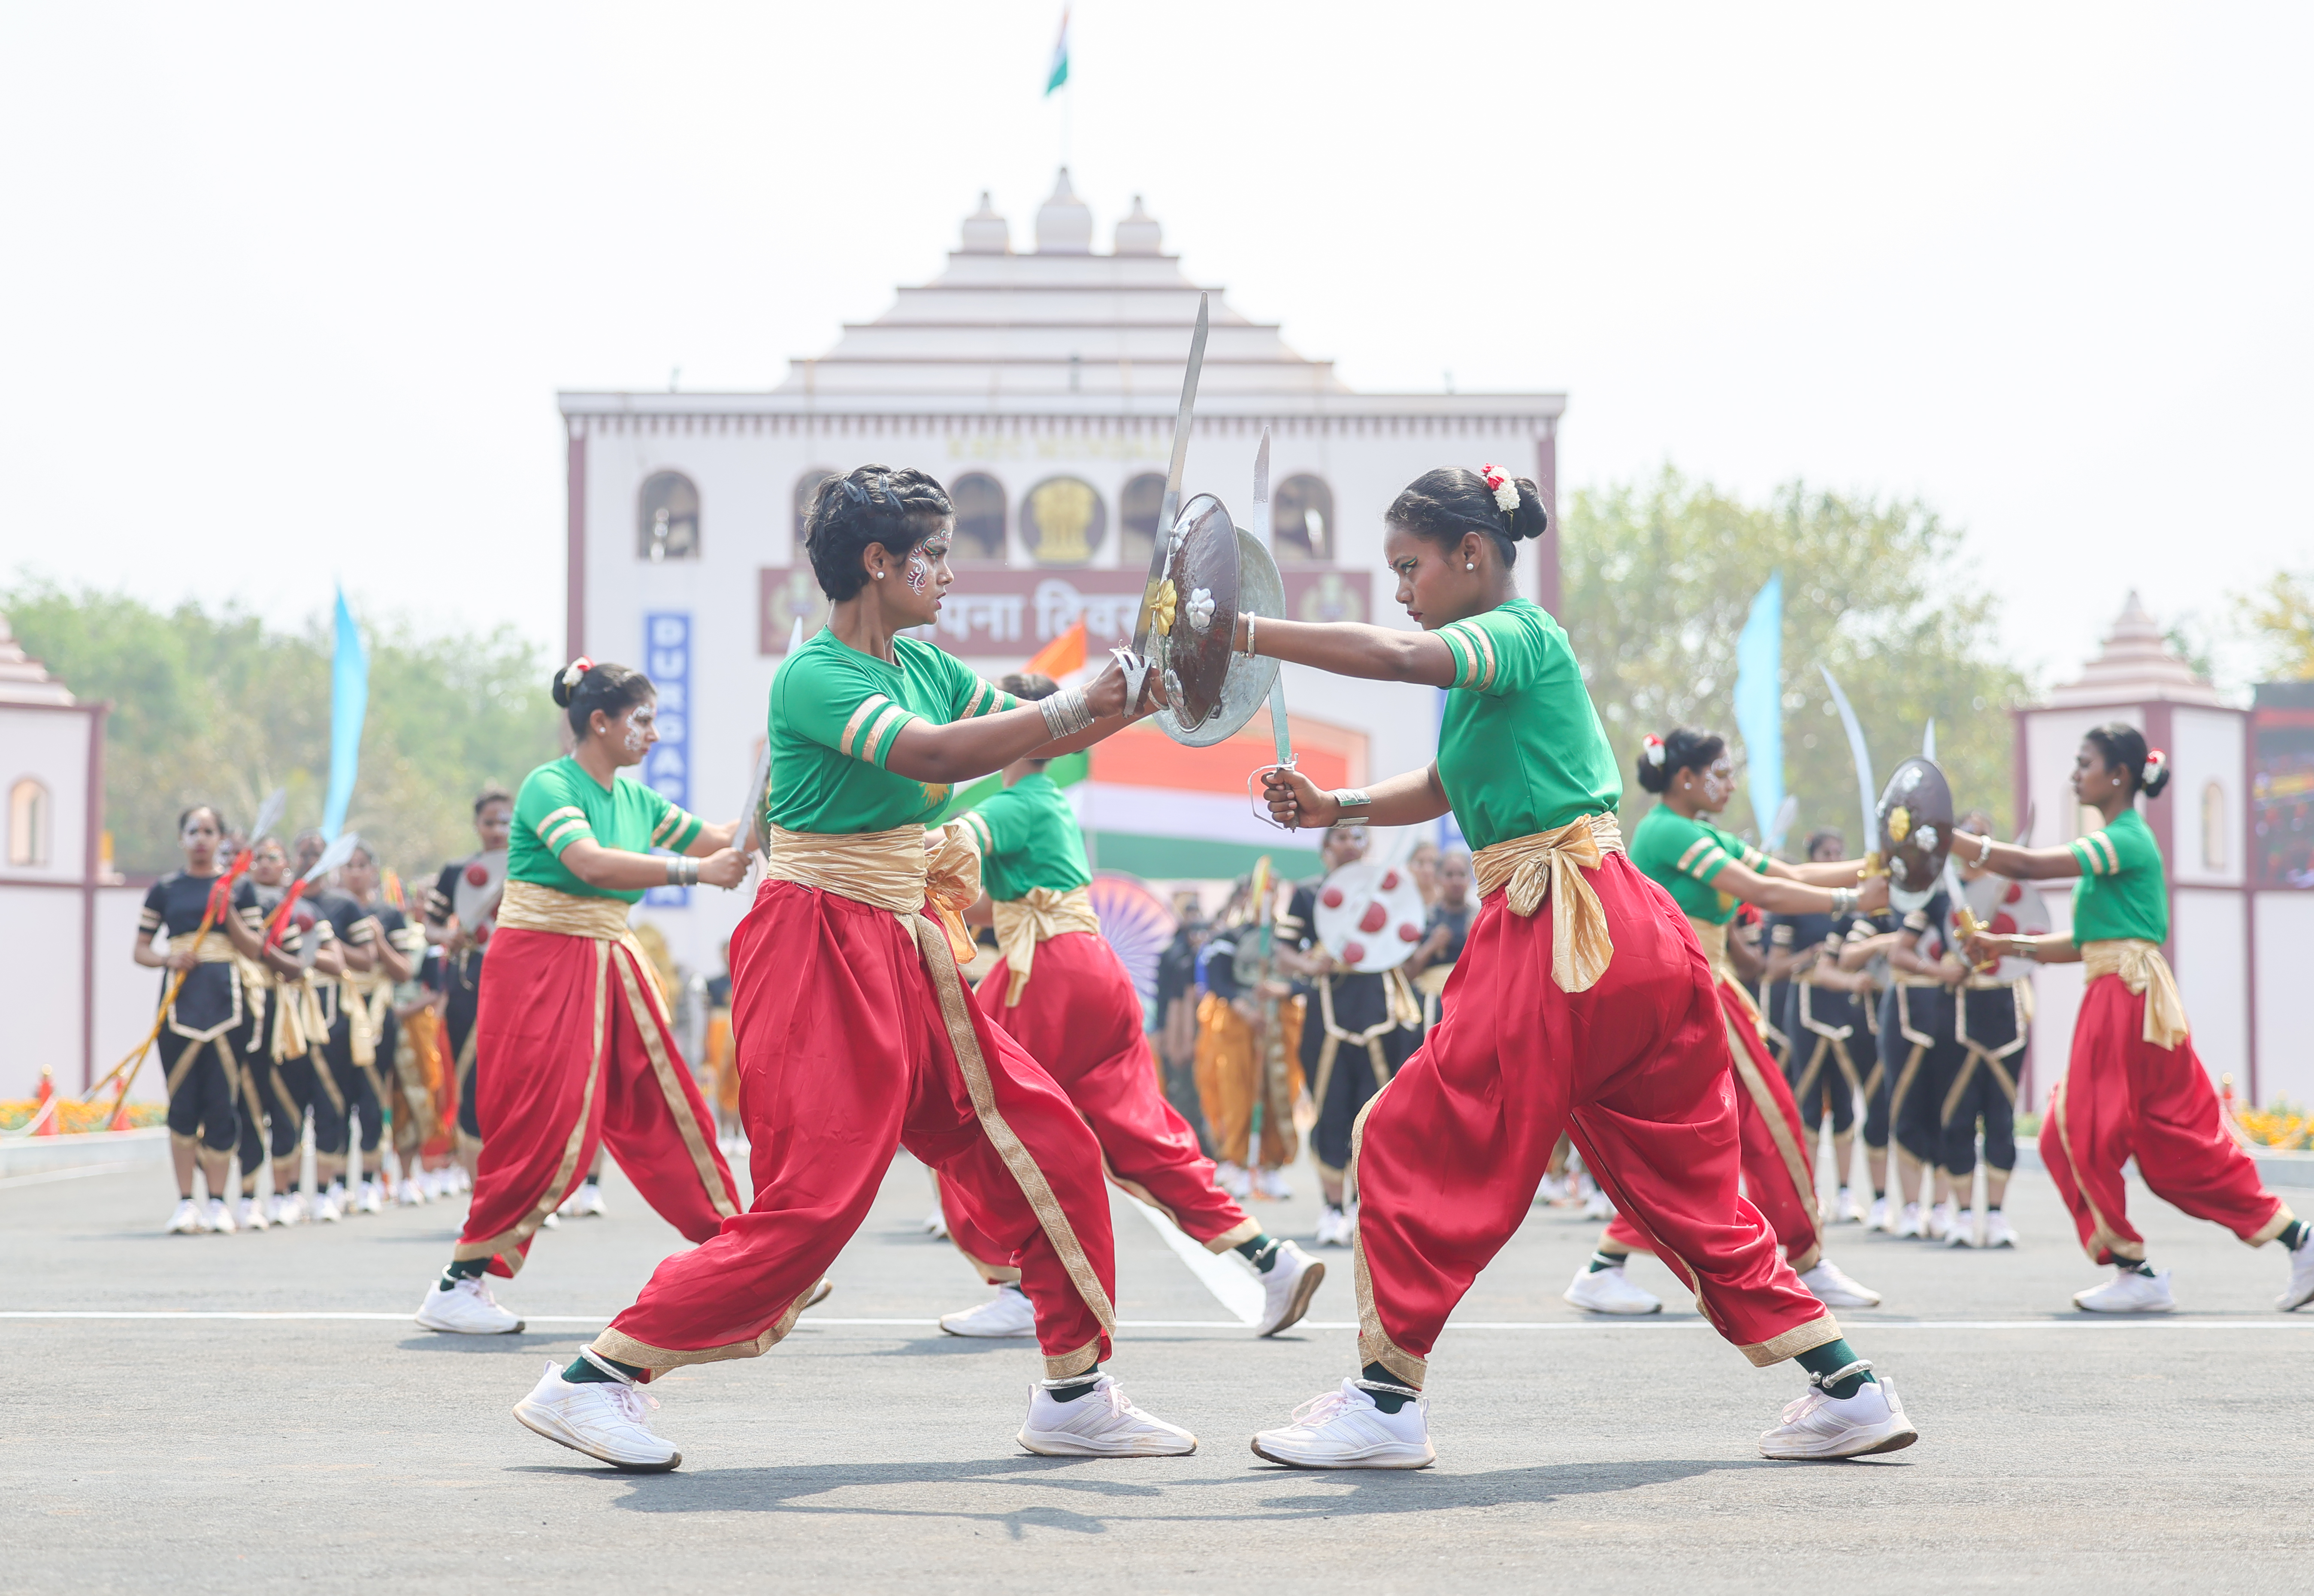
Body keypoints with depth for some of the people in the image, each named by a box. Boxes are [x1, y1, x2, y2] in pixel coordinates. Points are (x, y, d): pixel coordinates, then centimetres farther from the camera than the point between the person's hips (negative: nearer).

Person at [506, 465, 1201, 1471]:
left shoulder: (921, 665, 11)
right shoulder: (812, 676, -14)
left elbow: (1032, 735, 16)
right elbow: (933, 754, -28)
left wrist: (1133, 698, 0)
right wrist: (1075, 706, -25)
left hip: (902, 955, 9)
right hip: (820, 950, -9)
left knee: (1048, 1148, 5)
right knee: (815, 1199, -15)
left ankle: (1074, 1395, 15)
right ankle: (593, 1381, -7)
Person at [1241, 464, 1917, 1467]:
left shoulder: (1520, 633, -7)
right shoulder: (1483, 662, 22)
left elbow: (1400, 657, -26)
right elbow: (1442, 788, 29)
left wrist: (1244, 633, -25)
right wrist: (1333, 808, 13)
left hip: (1567, 939, -10)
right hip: (1636, 938, 10)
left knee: (1414, 1147, -3)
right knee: (1682, 1178, 12)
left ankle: (1387, 1400, 1)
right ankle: (1846, 1385, 11)